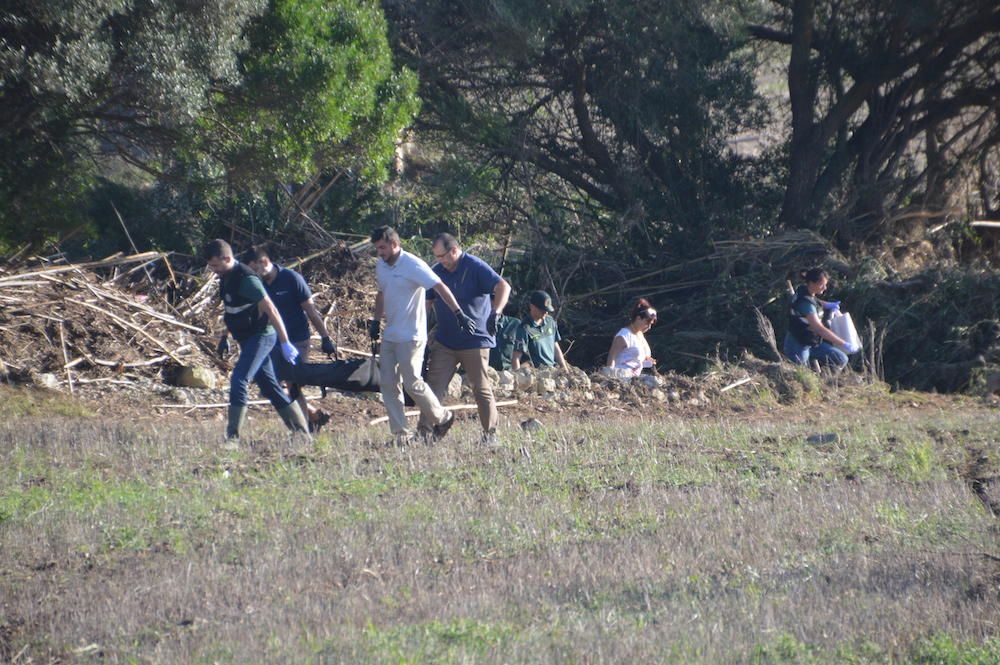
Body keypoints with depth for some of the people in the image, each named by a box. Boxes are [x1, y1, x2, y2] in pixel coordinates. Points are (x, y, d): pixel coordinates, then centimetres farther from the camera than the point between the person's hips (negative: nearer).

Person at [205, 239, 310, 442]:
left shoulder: (246, 279, -22)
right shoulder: (227, 277, 7)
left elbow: (271, 310, -23)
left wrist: (285, 343, -23)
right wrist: (225, 337, 26)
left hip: (261, 337, -10)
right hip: (248, 339, 10)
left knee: (239, 381, -18)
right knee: (269, 386, 11)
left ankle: (232, 436, -18)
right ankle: (302, 432, 17)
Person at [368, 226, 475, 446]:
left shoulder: (413, 265, -16)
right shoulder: (380, 265, 9)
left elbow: (440, 287, -20)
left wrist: (459, 314, -27)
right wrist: (375, 320, 16)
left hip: (411, 336, -8)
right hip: (389, 335, 8)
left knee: (412, 383, -8)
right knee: (388, 384, 4)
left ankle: (442, 418, 13)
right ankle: (401, 435, 8)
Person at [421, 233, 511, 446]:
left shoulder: (475, 267, -10)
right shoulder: (437, 271, 9)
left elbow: (503, 287, -20)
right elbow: (426, 302, 18)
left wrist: (496, 313, -34)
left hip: (475, 340, -5)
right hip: (444, 341, 6)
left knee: (481, 389, 0)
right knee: (434, 386, -2)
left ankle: (490, 433, 9)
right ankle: (425, 431, -3)